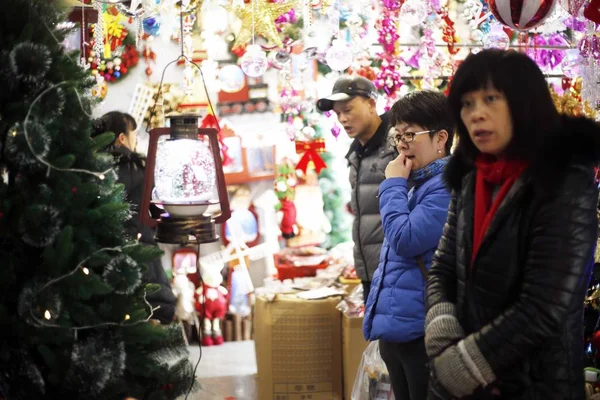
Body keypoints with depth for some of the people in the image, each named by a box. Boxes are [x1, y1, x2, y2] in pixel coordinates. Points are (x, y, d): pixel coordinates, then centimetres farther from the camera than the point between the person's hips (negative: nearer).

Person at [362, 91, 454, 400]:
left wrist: (393, 185, -13)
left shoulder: (447, 185, -16)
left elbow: (406, 240, -24)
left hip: (423, 331, -10)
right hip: (397, 328, 10)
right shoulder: (414, 185, 15)